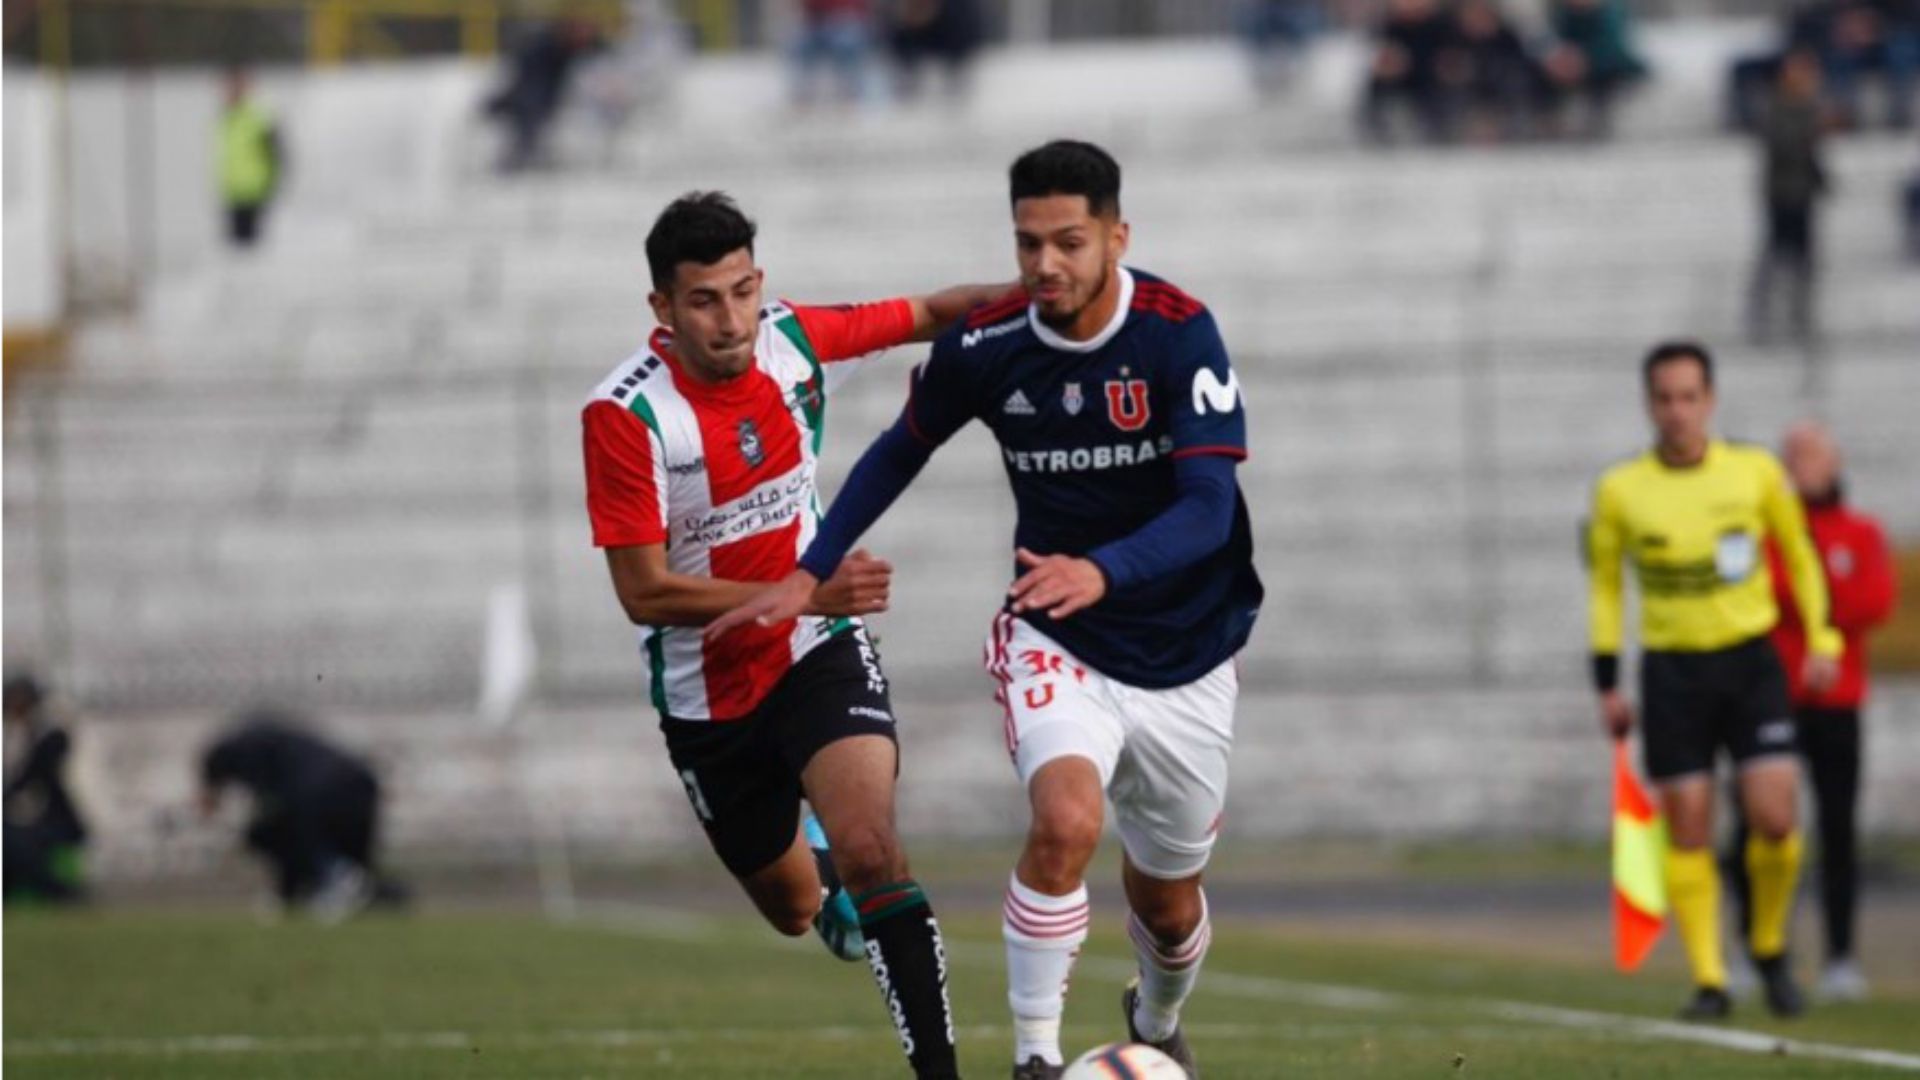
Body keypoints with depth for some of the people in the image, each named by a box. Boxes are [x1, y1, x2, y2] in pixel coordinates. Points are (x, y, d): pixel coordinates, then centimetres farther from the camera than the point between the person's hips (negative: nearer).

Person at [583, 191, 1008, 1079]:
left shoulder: (797, 341, -12)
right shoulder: (624, 414, -23)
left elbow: (928, 315, 5)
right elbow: (644, 593, -24)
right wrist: (807, 594, -31)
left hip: (819, 650, 0)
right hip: (706, 695, 0)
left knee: (869, 853, -25)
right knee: (792, 904, 17)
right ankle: (824, 879, 55)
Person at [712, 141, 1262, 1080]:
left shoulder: (1178, 333, -19)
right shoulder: (984, 345, -12)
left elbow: (1209, 507, -27)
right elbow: (904, 448, 9)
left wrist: (1102, 571, -44)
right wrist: (812, 573, 5)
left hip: (1185, 658, 0)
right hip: (1058, 646, 0)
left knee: (1168, 901, 14)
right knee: (1065, 822, -31)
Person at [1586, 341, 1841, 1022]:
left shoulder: (1755, 472, -2)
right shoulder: (1620, 491, -3)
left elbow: (1799, 553, 12)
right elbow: (1604, 583, 8)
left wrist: (1821, 639, 5)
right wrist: (1607, 685, 5)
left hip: (1751, 661, 0)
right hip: (1671, 671, 0)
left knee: (1775, 819, -11)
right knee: (1688, 833, -3)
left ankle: (1769, 948, 14)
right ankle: (1709, 981, 4)